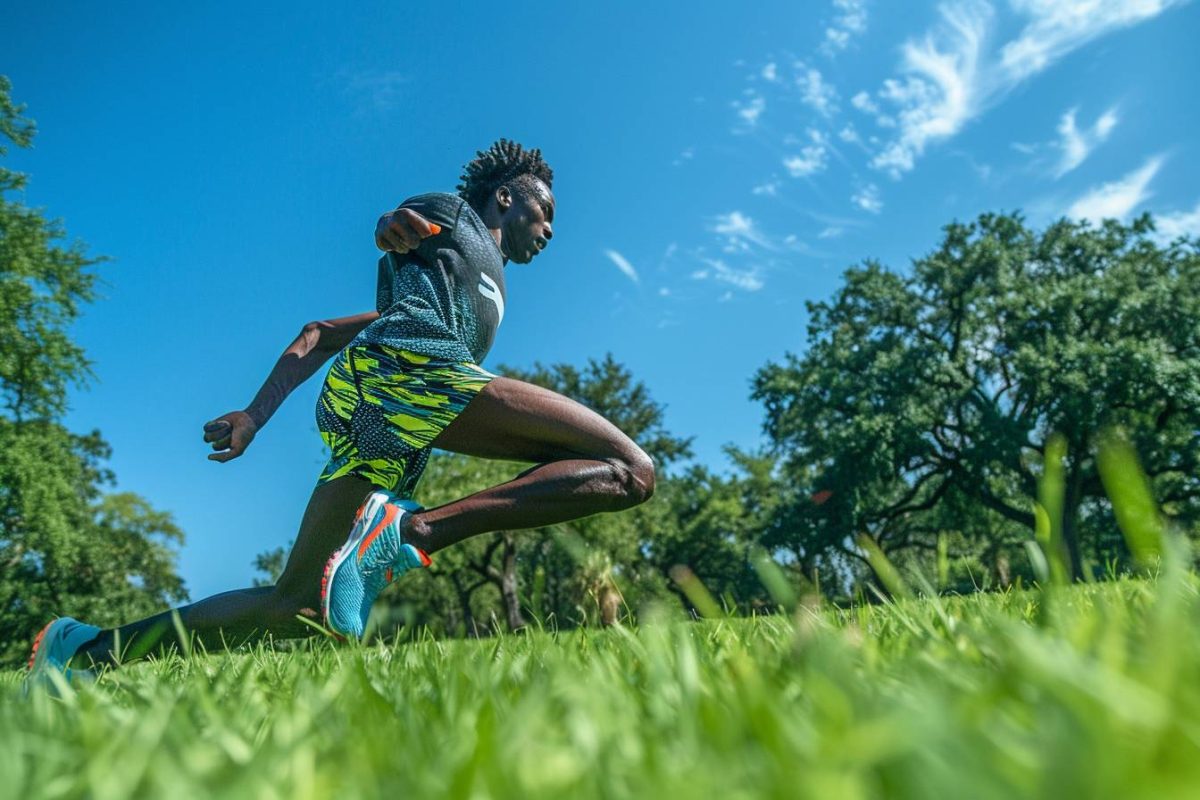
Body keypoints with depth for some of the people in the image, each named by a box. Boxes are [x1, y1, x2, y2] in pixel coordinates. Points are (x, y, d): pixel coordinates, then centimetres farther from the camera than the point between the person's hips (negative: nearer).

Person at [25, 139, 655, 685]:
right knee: (628, 471, -16)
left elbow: (320, 335, 33)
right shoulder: (455, 212, 23)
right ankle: (419, 528, -29)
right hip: (406, 367, -9)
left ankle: (86, 649, 10)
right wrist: (398, 226, -25)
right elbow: (391, 229, -1)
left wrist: (255, 416, 24)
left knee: (307, 612, 8)